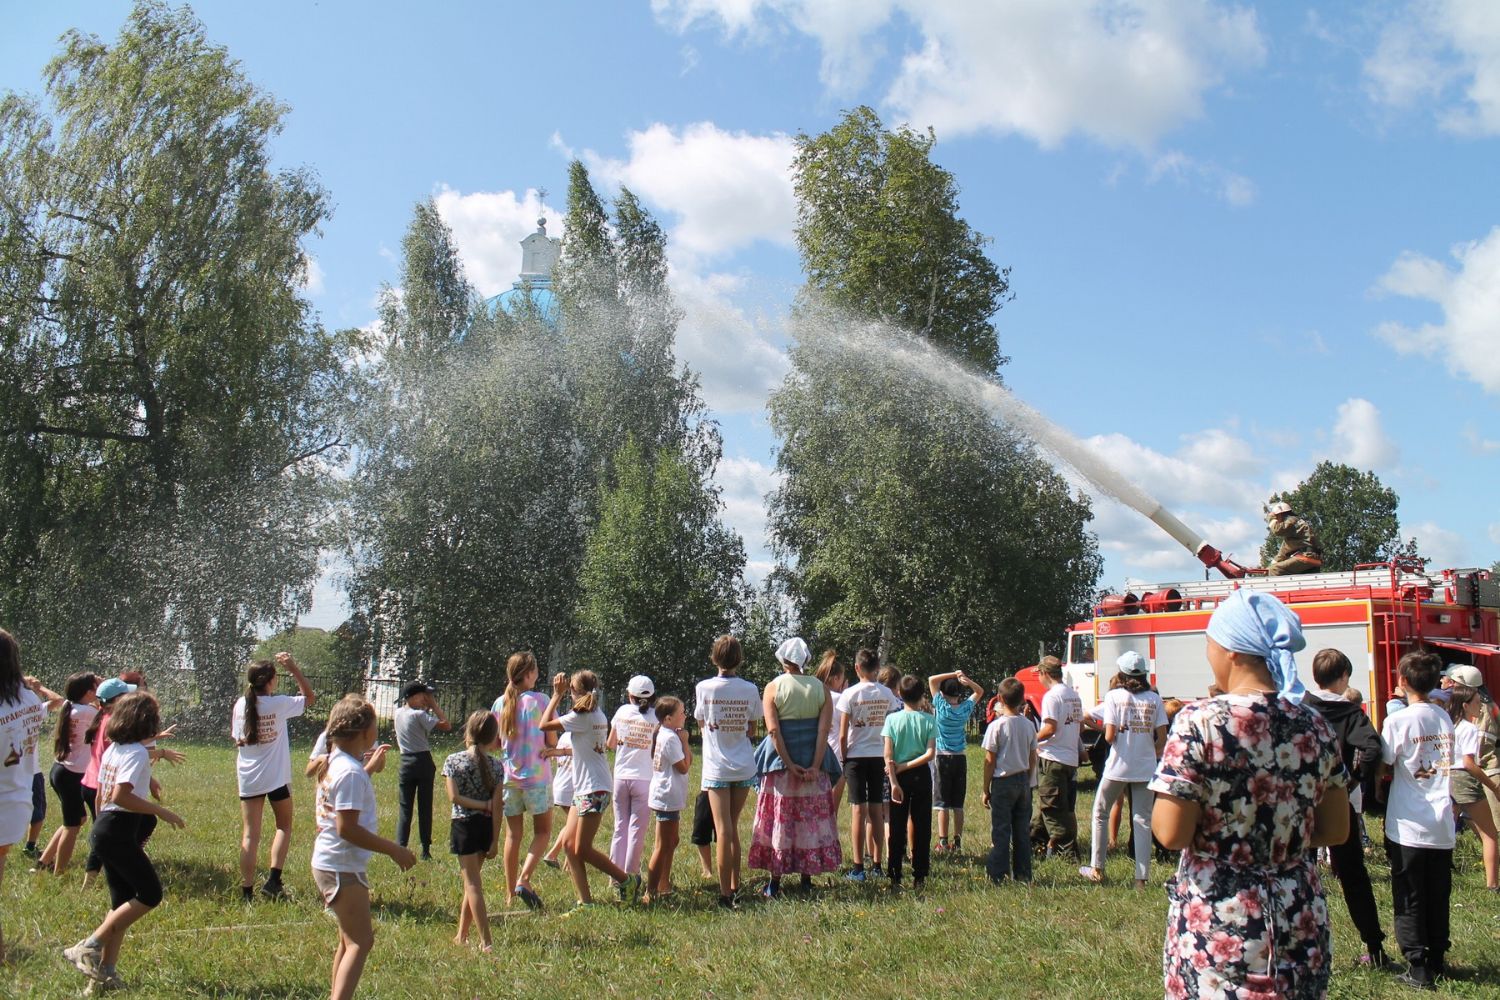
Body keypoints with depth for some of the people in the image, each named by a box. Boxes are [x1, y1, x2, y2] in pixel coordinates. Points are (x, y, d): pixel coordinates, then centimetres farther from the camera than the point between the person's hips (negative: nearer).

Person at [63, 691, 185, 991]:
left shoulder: (112, 749, 12)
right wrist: (161, 811, -19)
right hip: (120, 832, -9)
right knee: (150, 894, -3)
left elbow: (101, 795, 17)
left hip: (103, 828, 10)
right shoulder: (137, 752, -15)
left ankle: (106, 969, 11)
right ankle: (90, 947, -4)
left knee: (122, 901, 13)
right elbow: (121, 796, -25)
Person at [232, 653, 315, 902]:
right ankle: (273, 881, 4)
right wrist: (294, 668, -3)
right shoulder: (279, 704, -12)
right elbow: (310, 697, 2)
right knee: (284, 826, 15)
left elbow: (237, 741, 4)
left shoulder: (241, 704, -1)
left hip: (248, 778, 3)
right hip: (277, 777, -3)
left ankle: (246, 891, 2)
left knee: (250, 834, 5)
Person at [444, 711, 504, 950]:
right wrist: (495, 840, -2)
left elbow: (454, 797, -15)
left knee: (472, 883, 1)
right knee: (472, 880, 18)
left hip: (464, 825, -3)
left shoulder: (453, 761, -7)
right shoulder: (496, 766, -2)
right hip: (487, 826, 3)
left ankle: (485, 940, -5)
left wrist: (483, 804, -7)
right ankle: (462, 935, 26)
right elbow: (498, 806, -4)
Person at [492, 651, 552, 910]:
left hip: (508, 776, 4)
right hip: (536, 776, -4)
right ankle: (524, 879, -8)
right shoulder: (539, 700, -10)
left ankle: (510, 893, 14)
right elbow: (551, 740, -6)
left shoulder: (500, 703, 3)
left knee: (513, 834, 11)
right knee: (543, 831, 9)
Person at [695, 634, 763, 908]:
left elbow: (701, 723, 5)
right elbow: (752, 730, 6)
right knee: (733, 827, 17)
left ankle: (726, 894, -5)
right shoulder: (750, 690, -3)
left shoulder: (704, 687, -8)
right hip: (744, 767, 3)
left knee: (724, 830, -2)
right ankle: (735, 886, 26)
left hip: (717, 768, -3)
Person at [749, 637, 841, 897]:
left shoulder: (773, 688, -4)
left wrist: (789, 765, -11)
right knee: (812, 820, 11)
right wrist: (815, 766, -10)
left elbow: (773, 731, -12)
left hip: (780, 761, -2)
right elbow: (824, 729, -7)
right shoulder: (821, 689, 1)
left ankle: (775, 881, 7)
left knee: (778, 820, 6)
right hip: (813, 762, 2)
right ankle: (807, 878, 15)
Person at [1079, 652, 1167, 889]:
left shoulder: (1114, 696, -7)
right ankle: (1142, 877, 7)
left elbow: (1109, 736, -13)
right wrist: (1150, 754, 15)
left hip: (1118, 768, -2)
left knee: (1100, 813, 14)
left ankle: (1096, 869, 17)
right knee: (1142, 820, 8)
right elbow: (1162, 738, -1)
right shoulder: (1154, 699, 0)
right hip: (1146, 769, 2)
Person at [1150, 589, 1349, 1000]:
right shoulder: (1314, 728, 2)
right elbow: (1336, 830, 9)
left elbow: (1171, 834, -16)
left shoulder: (1200, 723, -15)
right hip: (1301, 926, 5)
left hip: (1217, 927, -5)